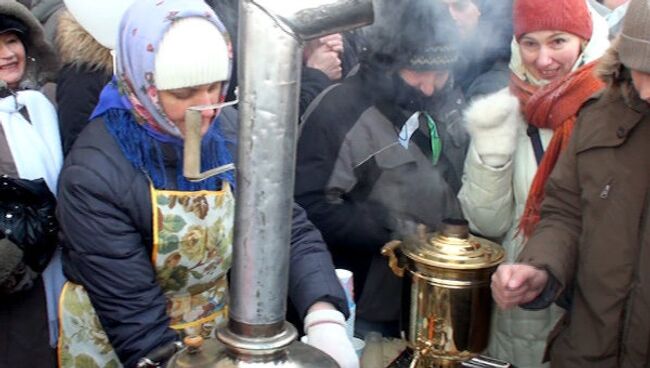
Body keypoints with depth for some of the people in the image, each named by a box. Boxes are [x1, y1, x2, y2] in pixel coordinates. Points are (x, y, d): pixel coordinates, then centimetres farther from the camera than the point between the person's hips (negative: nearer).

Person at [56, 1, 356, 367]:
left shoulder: (229, 129, -12)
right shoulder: (94, 175, -25)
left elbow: (291, 230, -14)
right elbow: (136, 323, -25)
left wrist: (324, 315, -29)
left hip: (223, 334, 5)